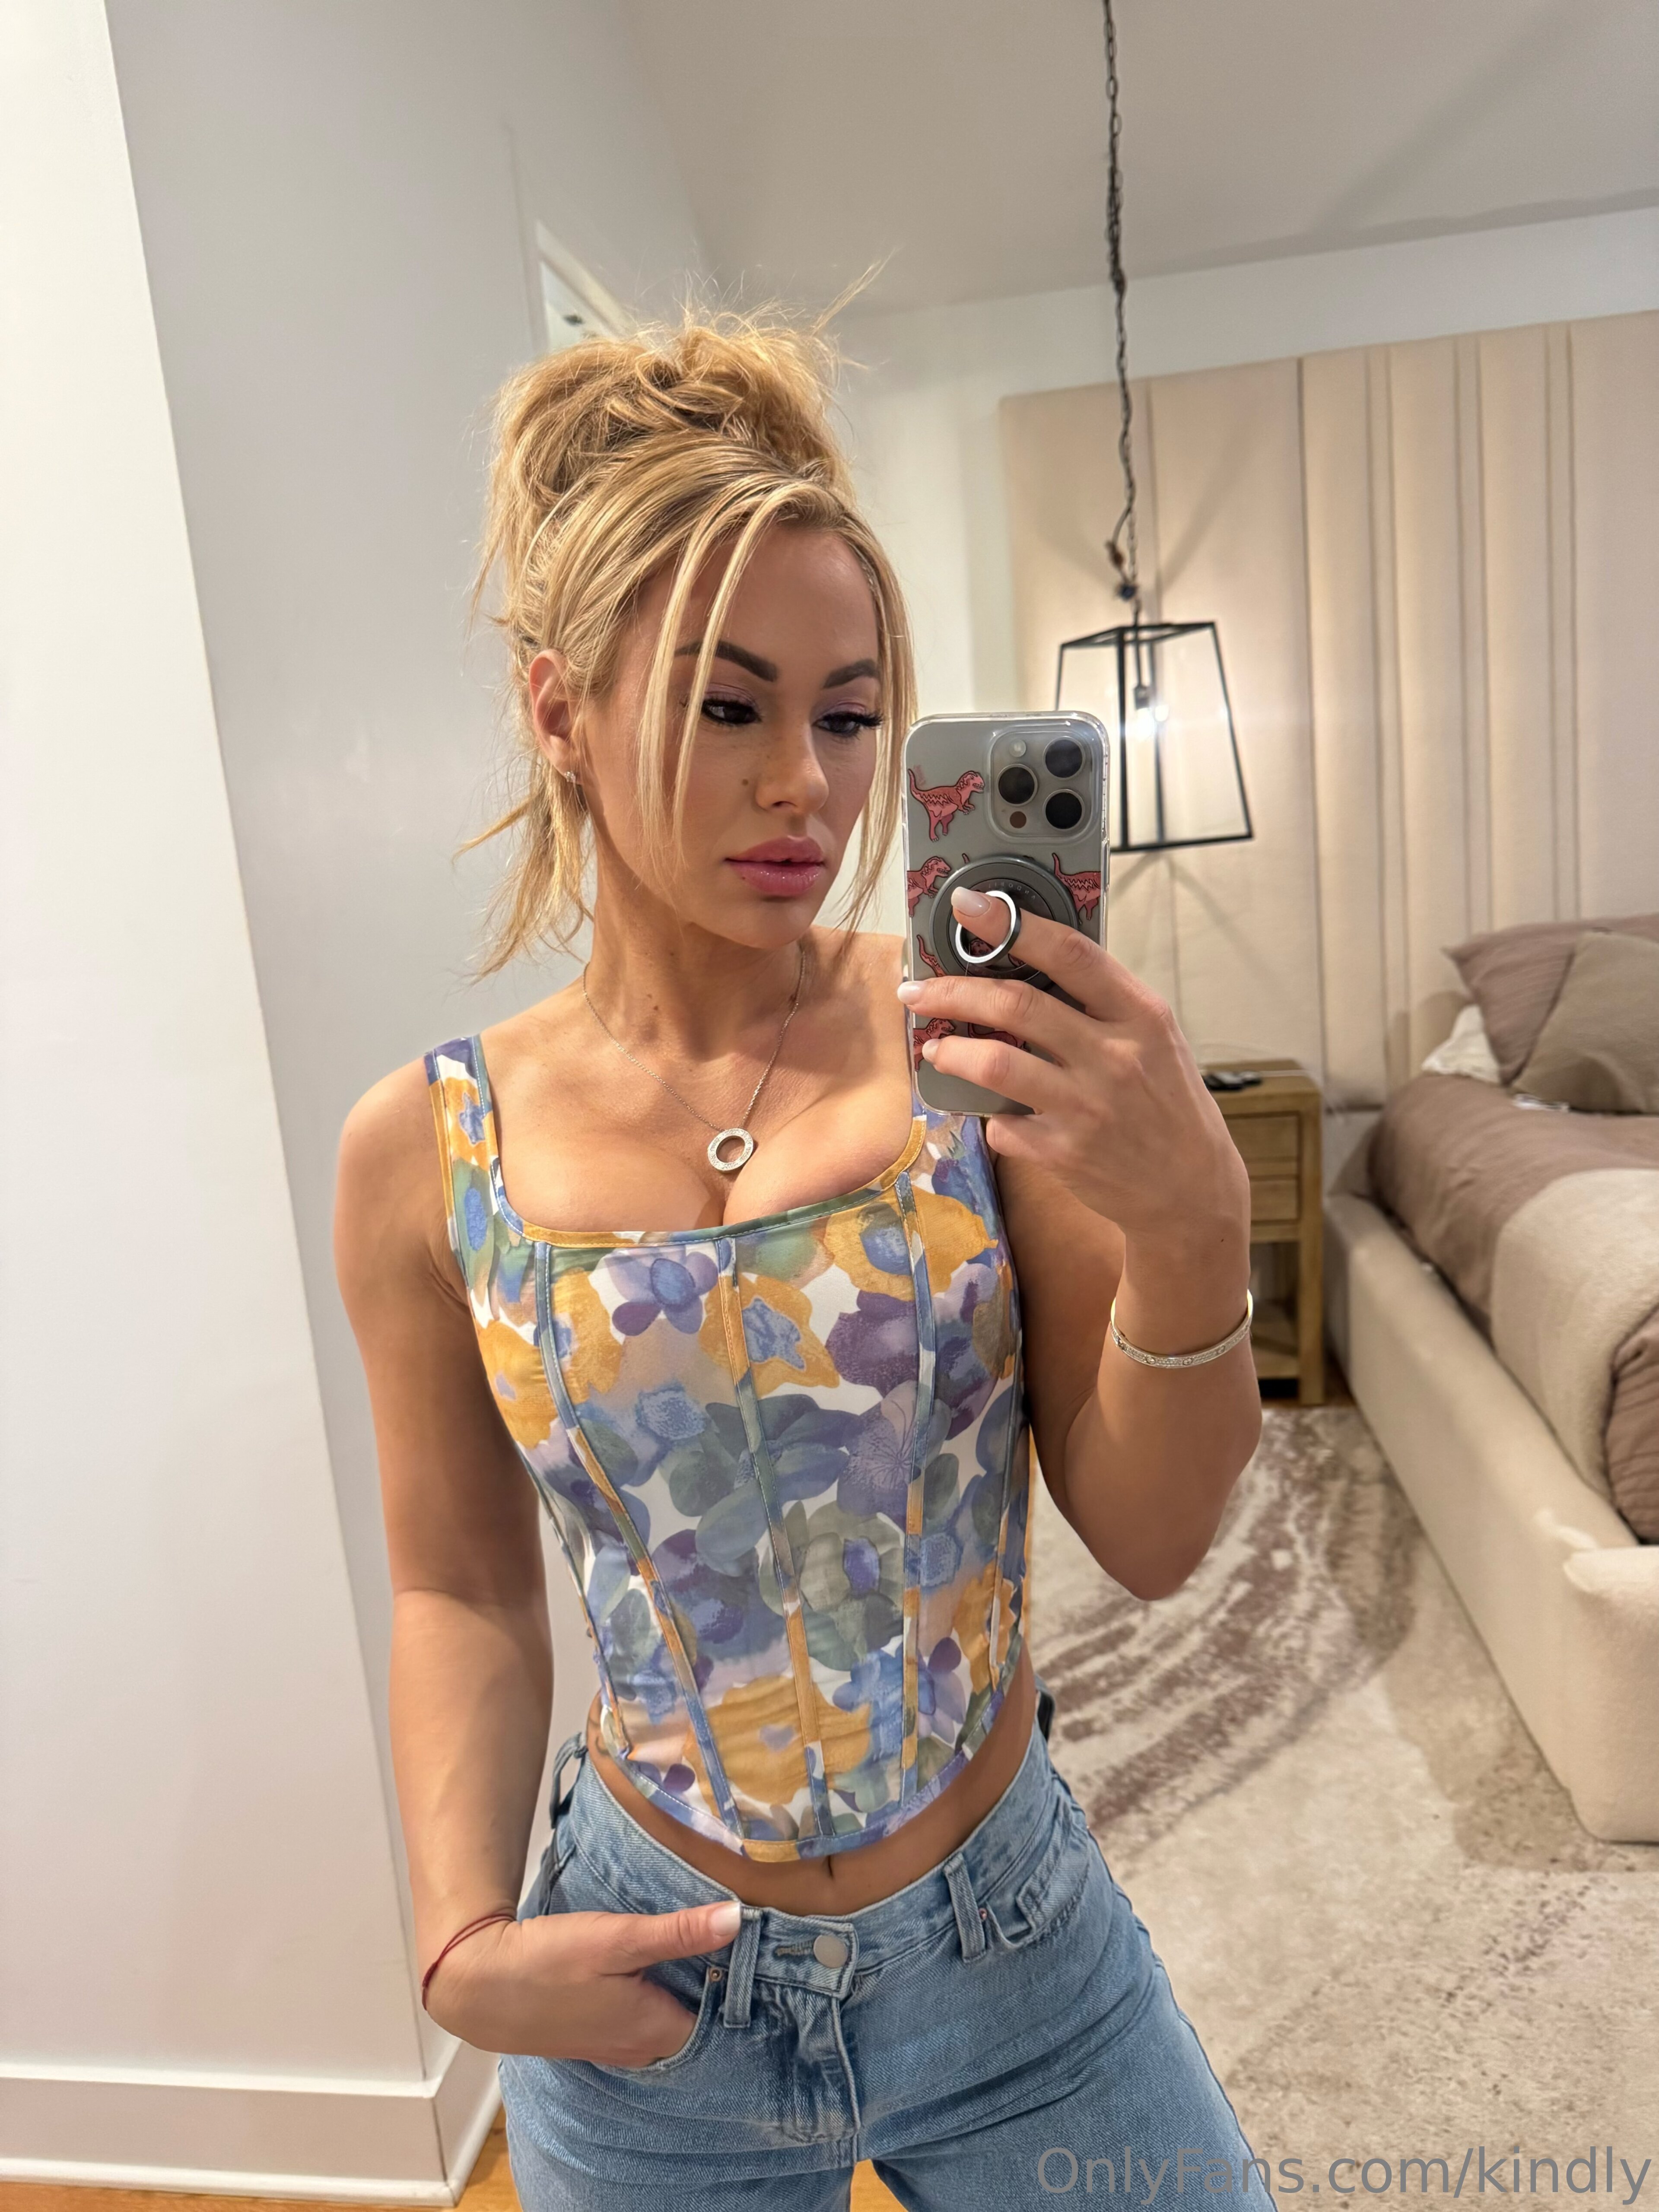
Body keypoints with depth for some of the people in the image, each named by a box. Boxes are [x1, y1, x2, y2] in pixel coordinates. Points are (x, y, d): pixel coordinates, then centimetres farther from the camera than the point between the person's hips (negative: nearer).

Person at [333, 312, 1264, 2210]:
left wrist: (1189, 1225, -28)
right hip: (648, 1997, 1)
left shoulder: (980, 1052, -15)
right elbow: (460, 1586, 0)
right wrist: (462, 1945, -9)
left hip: (1015, 1950, 0)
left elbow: (1149, 1542, -13)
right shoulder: (429, 1151, -12)